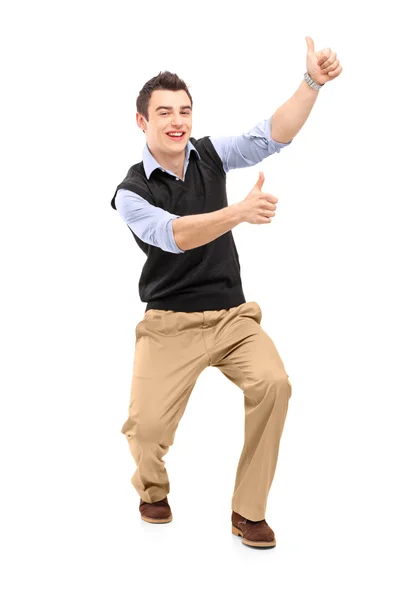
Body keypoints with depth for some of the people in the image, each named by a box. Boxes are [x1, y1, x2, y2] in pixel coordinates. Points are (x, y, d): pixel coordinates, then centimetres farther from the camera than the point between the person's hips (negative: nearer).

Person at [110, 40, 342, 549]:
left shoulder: (210, 154, 4)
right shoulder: (130, 193, -6)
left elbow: (272, 135, -7)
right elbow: (173, 235, -24)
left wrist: (313, 81, -23)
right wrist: (239, 211, -40)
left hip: (232, 315, 3)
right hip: (170, 322, -2)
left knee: (273, 382, -24)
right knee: (146, 426, -18)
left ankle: (248, 512, -7)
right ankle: (152, 490, 20)